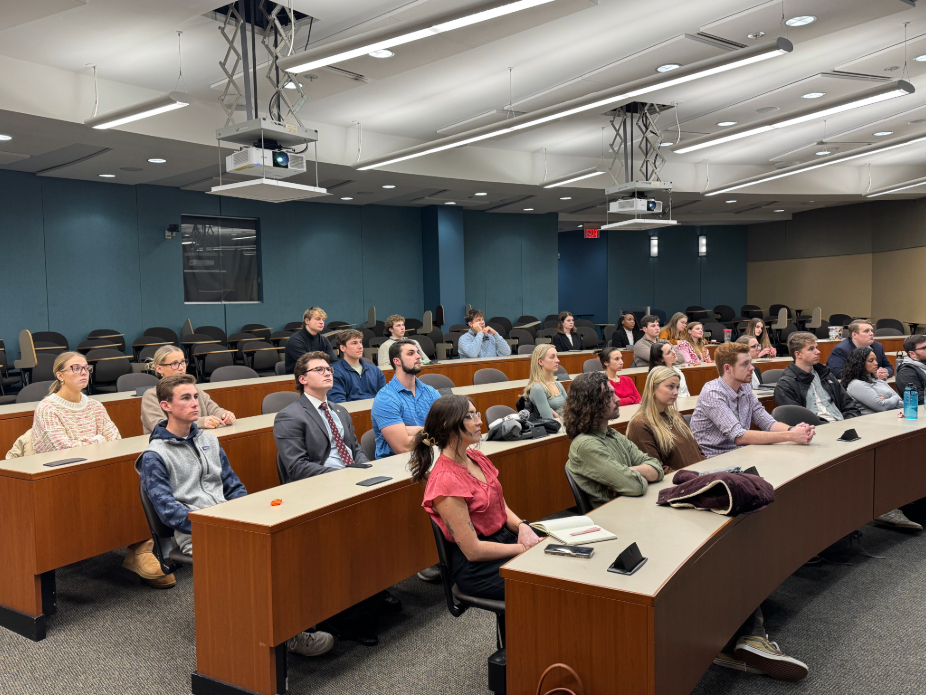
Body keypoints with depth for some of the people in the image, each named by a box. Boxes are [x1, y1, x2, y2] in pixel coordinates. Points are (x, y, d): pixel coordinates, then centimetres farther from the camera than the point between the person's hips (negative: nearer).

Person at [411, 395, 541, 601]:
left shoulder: (477, 458, 5)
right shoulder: (445, 481, -21)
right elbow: (473, 550, -19)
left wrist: (522, 526, -7)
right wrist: (524, 549, -14)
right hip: (477, 567, -8)